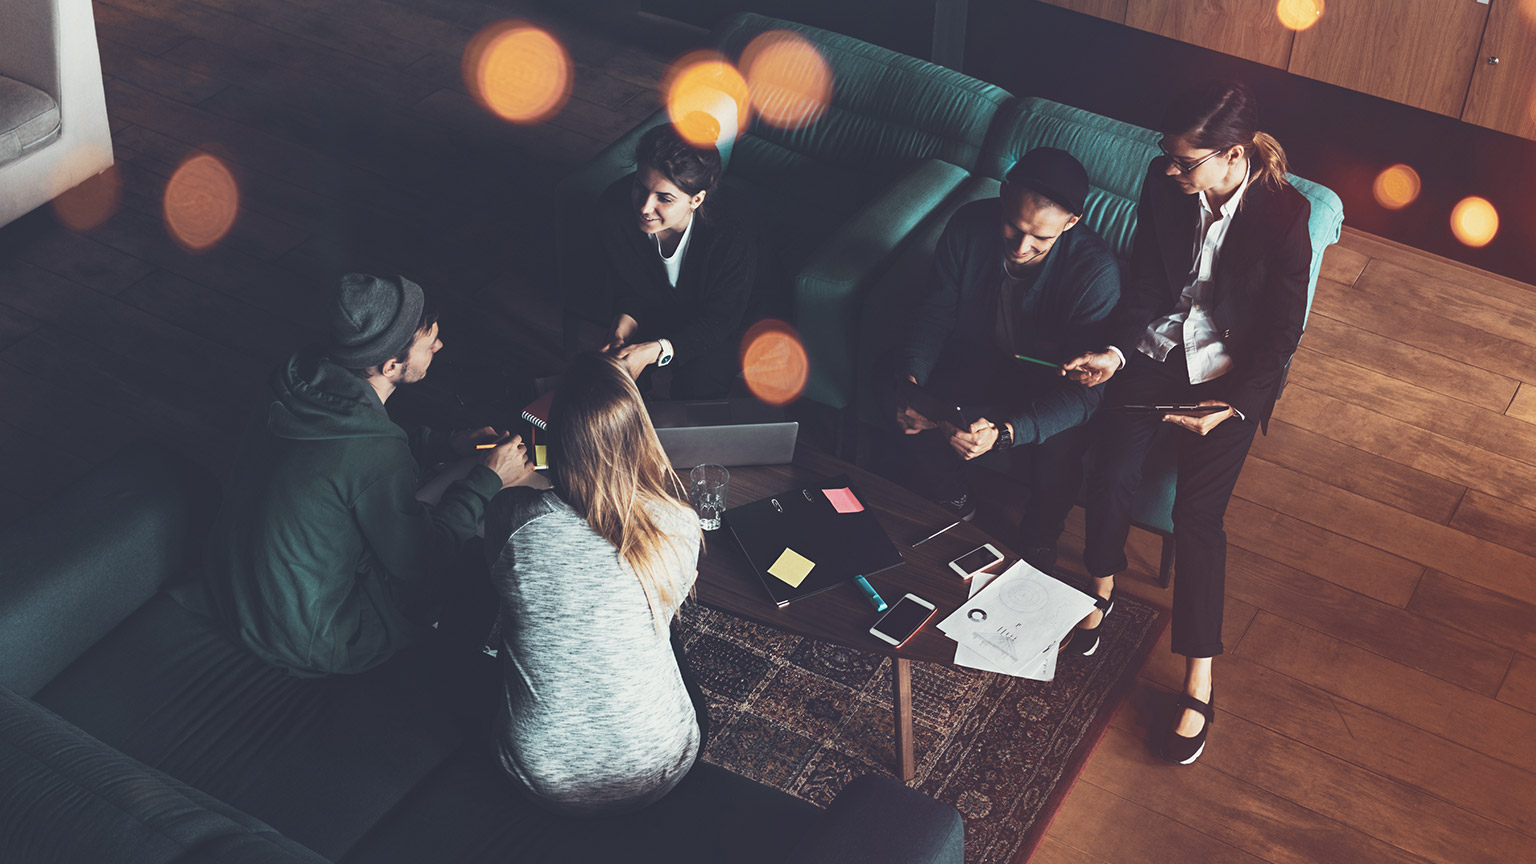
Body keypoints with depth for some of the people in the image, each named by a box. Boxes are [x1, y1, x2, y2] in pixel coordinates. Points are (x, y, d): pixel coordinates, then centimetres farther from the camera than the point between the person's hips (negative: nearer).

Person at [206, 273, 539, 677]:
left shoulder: (298, 380, -10)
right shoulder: (376, 458, -33)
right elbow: (417, 564, -16)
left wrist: (446, 443, 9)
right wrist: (487, 481, -8)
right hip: (309, 643, -8)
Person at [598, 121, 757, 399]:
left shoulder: (732, 240, -38)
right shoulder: (615, 207, -26)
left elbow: (719, 321, -25)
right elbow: (628, 291, -9)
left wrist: (653, 351, -38)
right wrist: (622, 331, -29)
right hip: (652, 315, 4)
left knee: (695, 386, -26)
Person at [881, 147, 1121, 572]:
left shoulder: (1097, 270, -30)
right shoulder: (970, 226, -20)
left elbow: (1083, 391, -30)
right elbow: (935, 313, -7)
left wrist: (1003, 433, -46)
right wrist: (910, 379, -28)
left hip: (1048, 385, -3)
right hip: (972, 360, 3)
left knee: (1062, 449, -32)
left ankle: (1038, 549, 2)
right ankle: (954, 506, 9)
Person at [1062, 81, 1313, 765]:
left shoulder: (1284, 216, -21)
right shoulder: (1165, 181, -11)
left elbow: (1281, 333, -13)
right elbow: (1145, 282, 0)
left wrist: (1233, 405, -25)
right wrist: (1116, 351, -15)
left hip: (1232, 372, -3)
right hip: (1158, 348, 3)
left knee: (1197, 513, -15)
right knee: (1111, 476, -16)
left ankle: (1198, 685, -5)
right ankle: (1102, 587, 17)